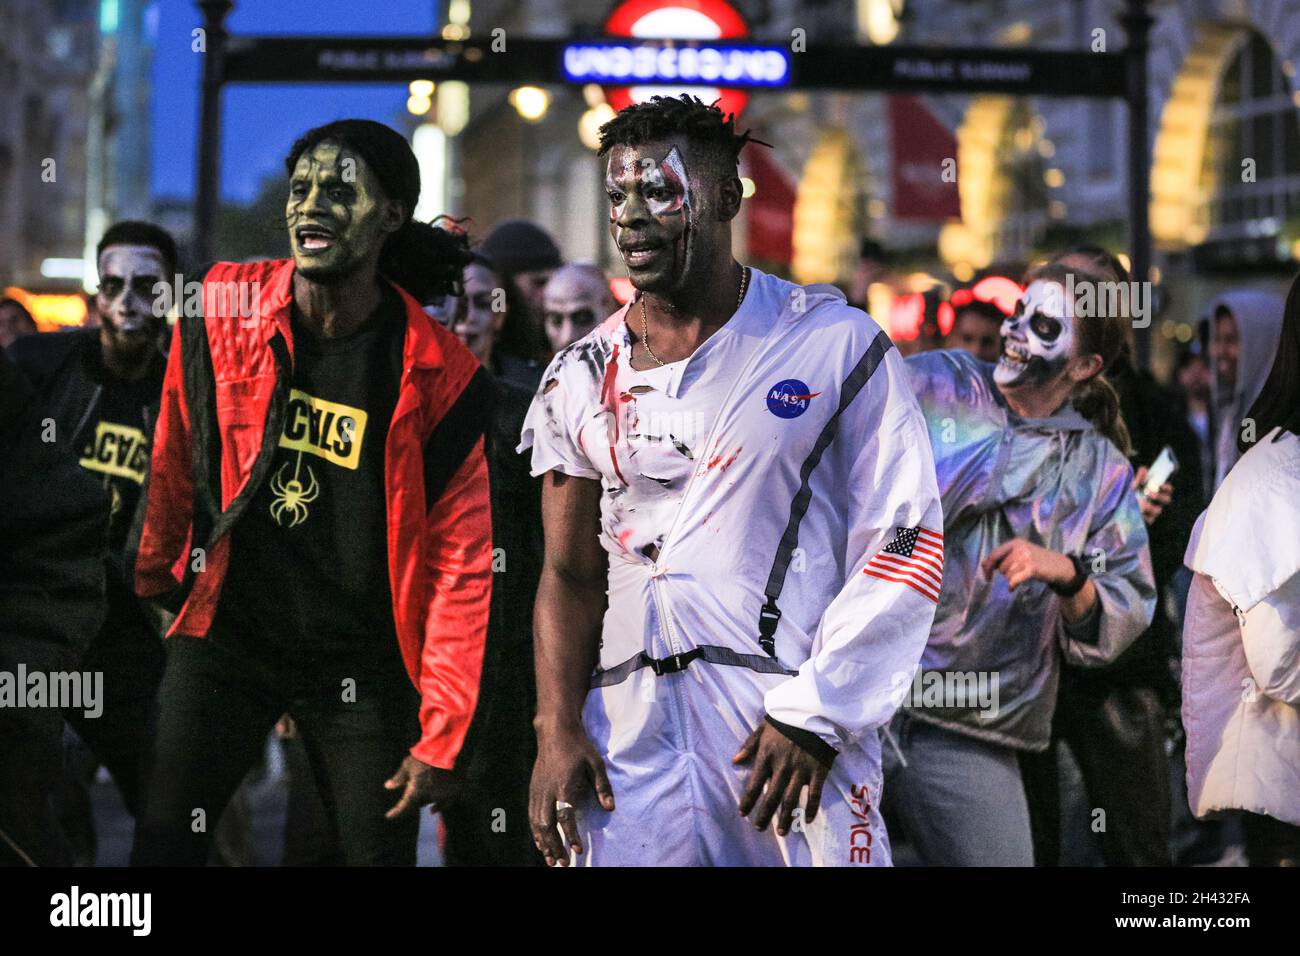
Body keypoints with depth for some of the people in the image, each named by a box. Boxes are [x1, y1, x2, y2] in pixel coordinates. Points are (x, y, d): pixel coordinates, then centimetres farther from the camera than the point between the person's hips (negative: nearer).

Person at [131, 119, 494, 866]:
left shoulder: (439, 374, -10)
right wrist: (154, 576, 22)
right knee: (163, 843, -5)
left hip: (364, 663, -1)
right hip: (226, 631, 1)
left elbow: (460, 560, -8)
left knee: (380, 849, 5)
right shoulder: (223, 309, -5)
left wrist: (441, 739, -10)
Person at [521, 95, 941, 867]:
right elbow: (571, 574, 11)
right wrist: (558, 731, -3)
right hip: (631, 734, 3)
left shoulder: (834, 346, -2)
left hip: (797, 736, -3)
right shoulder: (584, 377, 9)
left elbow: (902, 544, -5)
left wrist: (813, 716, -11)